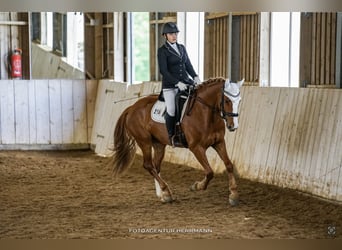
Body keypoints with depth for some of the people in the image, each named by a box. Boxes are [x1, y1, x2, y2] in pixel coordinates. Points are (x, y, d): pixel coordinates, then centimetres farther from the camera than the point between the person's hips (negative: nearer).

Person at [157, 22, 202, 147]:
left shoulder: (182, 48, 14)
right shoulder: (162, 50, -4)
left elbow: (188, 65, 16)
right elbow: (163, 70, -12)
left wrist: (195, 77, -3)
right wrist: (177, 83, -21)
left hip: (185, 82, 5)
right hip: (170, 85, -5)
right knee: (172, 111, -19)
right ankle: (172, 136, 5)